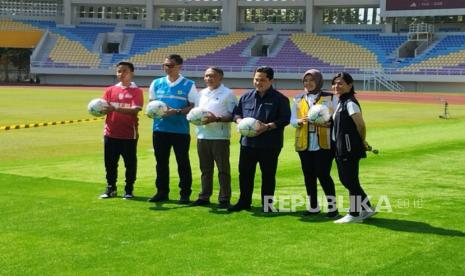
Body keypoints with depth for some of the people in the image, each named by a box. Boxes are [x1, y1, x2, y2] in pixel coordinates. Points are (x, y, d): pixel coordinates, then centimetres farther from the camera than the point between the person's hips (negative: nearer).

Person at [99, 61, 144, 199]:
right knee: (110, 163, 9)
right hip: (111, 133, 3)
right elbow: (103, 107, 5)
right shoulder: (110, 90, 10)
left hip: (129, 134, -3)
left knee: (130, 163, 3)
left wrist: (115, 109, -27)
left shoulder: (136, 91, -2)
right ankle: (110, 188, 22)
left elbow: (135, 110, -16)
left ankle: (128, 190, 14)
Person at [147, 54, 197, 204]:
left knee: (183, 162, 2)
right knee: (161, 162, 10)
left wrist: (177, 111, -18)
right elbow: (151, 103, 15)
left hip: (181, 129, -4)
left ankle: (185, 193, 10)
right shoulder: (156, 83, 9)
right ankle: (162, 192, 20)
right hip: (160, 128, 4)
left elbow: (194, 107, -5)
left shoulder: (188, 85, -1)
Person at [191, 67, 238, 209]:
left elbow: (233, 115, -10)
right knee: (205, 169, 13)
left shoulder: (227, 93, -5)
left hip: (220, 137, -6)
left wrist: (216, 119, -21)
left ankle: (224, 199, 4)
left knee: (223, 169, 0)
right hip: (202, 136, 6)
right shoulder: (202, 93, 17)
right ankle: (204, 197, 20)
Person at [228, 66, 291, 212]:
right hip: (247, 142, 4)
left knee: (268, 175, 6)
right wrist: (240, 121, -6)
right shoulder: (246, 97, 11)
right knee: (244, 173, 10)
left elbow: (285, 119, -10)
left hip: (270, 144, -4)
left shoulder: (280, 99, -4)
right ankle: (244, 202, 23)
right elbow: (236, 113, 18)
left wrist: (267, 127, -21)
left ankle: (267, 204, 17)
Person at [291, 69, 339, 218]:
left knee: (323, 174, -8)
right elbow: (292, 120, 7)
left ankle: (332, 206, 4)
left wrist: (327, 123, -20)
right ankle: (313, 207, 19)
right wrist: (301, 121, -15)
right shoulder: (298, 99, 12)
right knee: (308, 175, 8)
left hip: (324, 143, -4)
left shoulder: (330, 98, 3)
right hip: (304, 144, 4)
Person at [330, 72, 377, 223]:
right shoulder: (341, 102, 14)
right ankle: (367, 208, 24)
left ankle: (354, 214, 7)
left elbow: (361, 125, -19)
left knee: (350, 181, -2)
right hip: (341, 148, 10)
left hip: (350, 149, -10)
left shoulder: (350, 103, -14)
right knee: (345, 179, 15)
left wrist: (362, 142, -4)